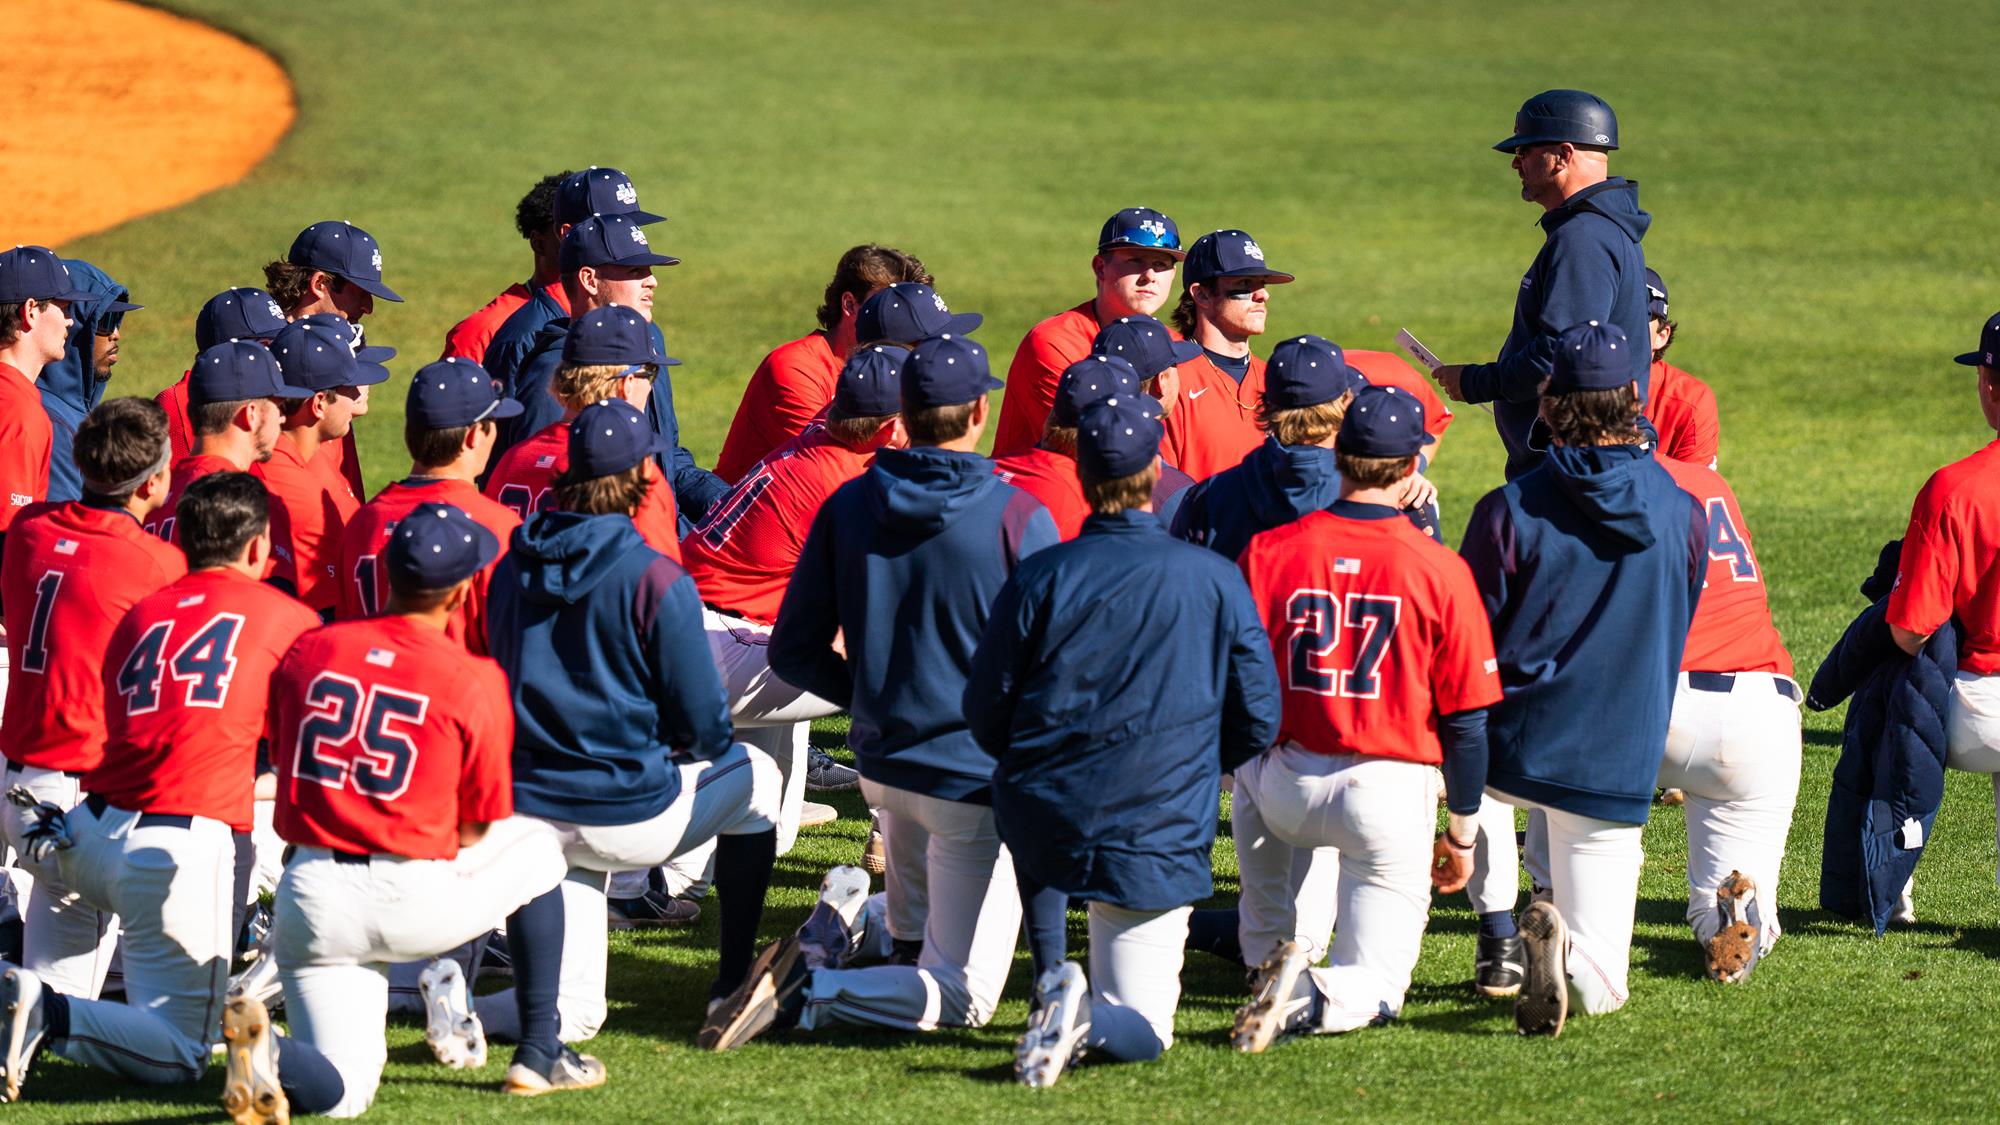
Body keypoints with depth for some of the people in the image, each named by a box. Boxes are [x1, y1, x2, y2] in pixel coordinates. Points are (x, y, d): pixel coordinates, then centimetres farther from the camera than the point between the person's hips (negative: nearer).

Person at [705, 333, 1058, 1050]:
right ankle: (808, 992, -20)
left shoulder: (847, 506, -2)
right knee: (962, 999, 0)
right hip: (979, 776, -5)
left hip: (880, 759, 5)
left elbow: (794, 654, 2)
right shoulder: (1018, 518, -14)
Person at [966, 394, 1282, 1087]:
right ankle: (1085, 1025, -26)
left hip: (1041, 821, 0)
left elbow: (985, 715, 0)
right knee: (1142, 1027, 11)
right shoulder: (1216, 582, -3)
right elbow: (1258, 720, 1)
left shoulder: (1041, 577, -5)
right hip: (1159, 840, 0)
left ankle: (1053, 978, 15)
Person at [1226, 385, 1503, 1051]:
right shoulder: (1440, 571, -6)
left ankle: (1276, 957, 17)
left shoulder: (1265, 552, -3)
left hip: (1281, 794, 2)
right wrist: (1461, 834, 10)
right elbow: (1467, 721, -2)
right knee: (1375, 988, 12)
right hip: (1390, 795, -1)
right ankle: (1314, 998, -24)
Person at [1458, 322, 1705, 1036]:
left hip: (1515, 745, -1)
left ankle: (1498, 927, 16)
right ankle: (1567, 946, -26)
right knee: (1600, 990, 12)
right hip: (1621, 765, 1)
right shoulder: (1683, 514, -3)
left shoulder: (1509, 512, -12)